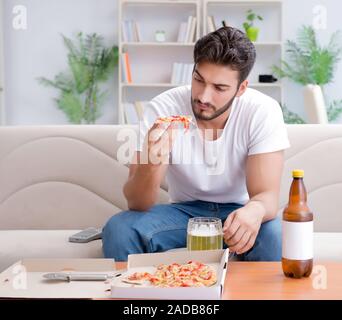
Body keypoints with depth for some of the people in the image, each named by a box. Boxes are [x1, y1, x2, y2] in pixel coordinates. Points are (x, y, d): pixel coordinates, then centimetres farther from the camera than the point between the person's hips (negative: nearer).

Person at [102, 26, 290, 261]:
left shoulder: (263, 112, -18)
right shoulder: (163, 108, -17)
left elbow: (267, 195, -21)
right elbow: (137, 204, -19)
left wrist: (255, 210, -46)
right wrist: (152, 163, -43)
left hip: (238, 210, -1)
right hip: (183, 209, 1)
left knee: (274, 236, -33)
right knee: (118, 229, -25)